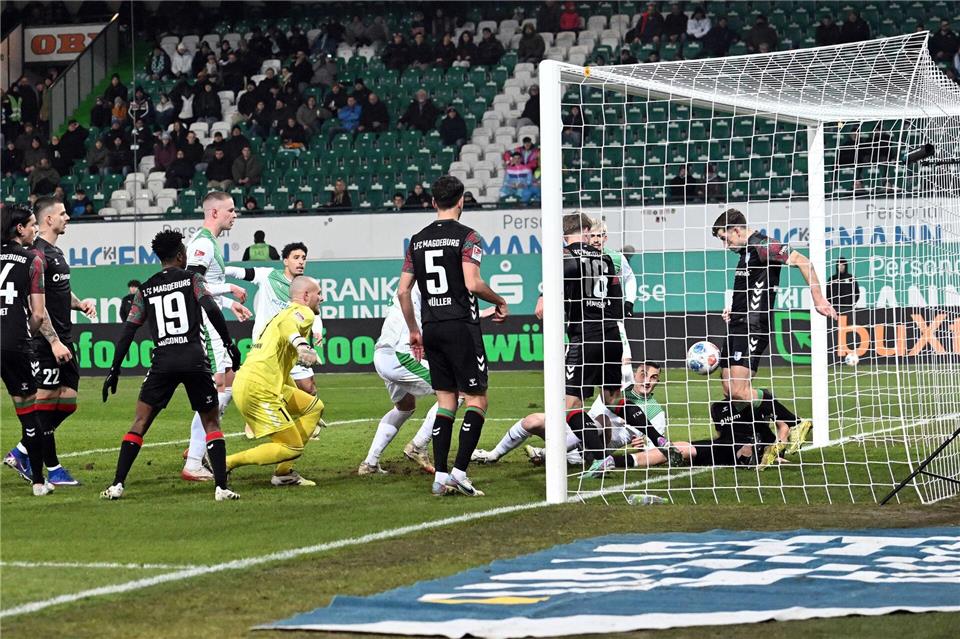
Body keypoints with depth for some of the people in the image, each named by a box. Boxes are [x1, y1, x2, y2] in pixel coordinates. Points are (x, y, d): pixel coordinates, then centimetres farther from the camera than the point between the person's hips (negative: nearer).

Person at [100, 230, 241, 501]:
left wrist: (114, 370, 13)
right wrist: (229, 344, -3)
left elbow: (128, 331, 10)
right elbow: (212, 309, -10)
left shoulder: (146, 290, 13)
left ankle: (117, 485, -2)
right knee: (211, 423, 9)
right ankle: (221, 487, -2)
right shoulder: (192, 279, 6)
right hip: (195, 360, -2)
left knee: (140, 422, 8)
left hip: (162, 362, 2)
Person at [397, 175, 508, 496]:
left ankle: (440, 476, 4)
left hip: (432, 328, 6)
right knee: (476, 400, 1)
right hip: (461, 326, -6)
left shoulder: (418, 240, 10)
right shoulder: (466, 236, -7)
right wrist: (500, 301, -1)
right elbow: (473, 284, -18)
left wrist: (414, 331, 19)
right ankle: (459, 472, -11)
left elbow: (403, 291, 10)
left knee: (446, 402, 11)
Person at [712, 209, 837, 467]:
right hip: (737, 327, 10)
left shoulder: (762, 246, -11)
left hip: (753, 329, -10)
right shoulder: (745, 251, 19)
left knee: (739, 391, -17)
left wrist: (818, 300, -23)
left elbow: (802, 261, -20)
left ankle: (796, 425, -7)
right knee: (729, 391, 5)